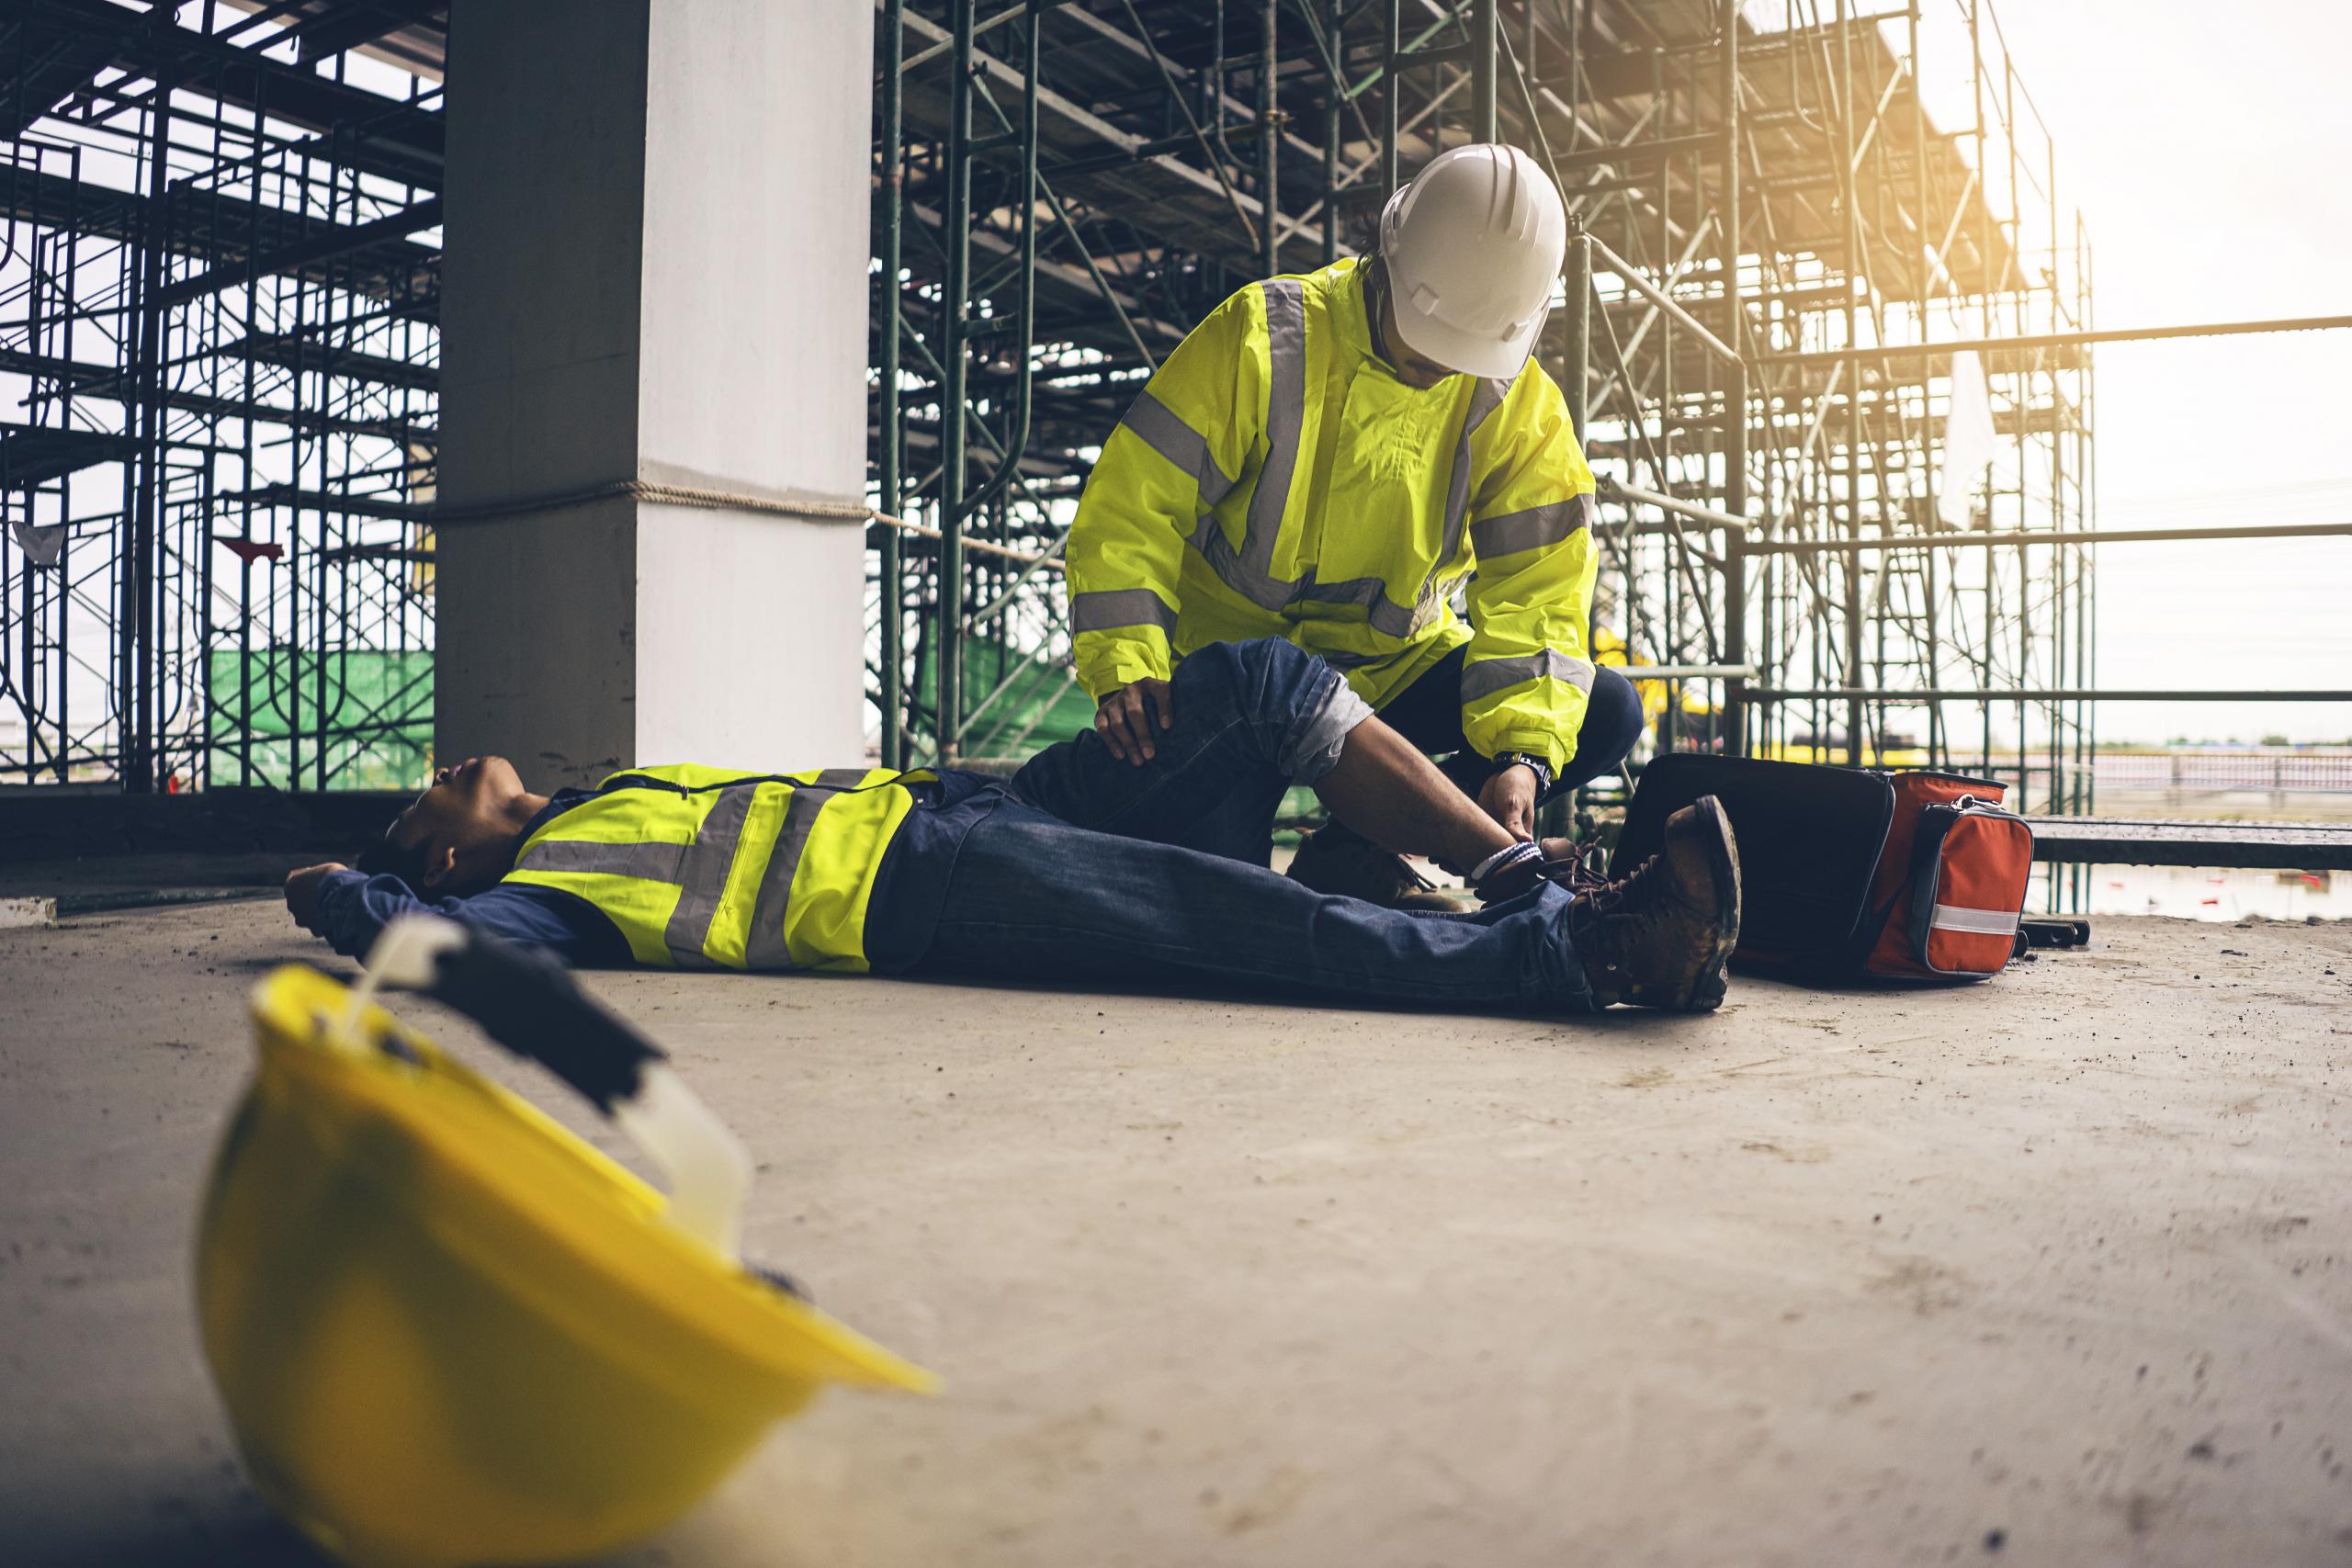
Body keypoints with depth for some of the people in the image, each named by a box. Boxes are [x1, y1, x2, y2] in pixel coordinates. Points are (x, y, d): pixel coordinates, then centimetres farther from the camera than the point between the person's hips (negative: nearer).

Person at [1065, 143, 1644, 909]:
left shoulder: (1522, 408, -5)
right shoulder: (1264, 337, -14)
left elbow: (1536, 591, -9)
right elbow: (1132, 505, -16)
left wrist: (1522, 750, -26)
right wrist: (1125, 665, -31)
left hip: (1392, 669, 4)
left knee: (1606, 713, -16)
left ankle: (1356, 852, -18)